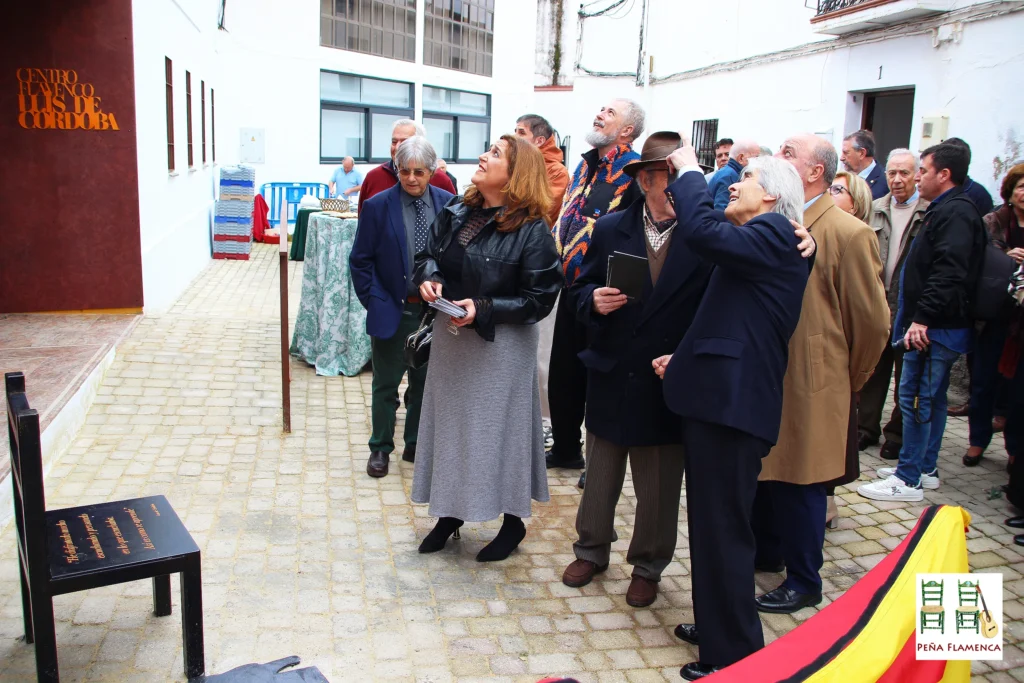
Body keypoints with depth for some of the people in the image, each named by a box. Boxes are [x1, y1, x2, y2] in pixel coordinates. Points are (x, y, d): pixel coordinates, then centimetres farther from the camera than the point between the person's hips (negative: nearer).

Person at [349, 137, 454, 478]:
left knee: (425, 382, 14)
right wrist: (375, 303, -10)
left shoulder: (448, 204, -2)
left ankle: (416, 445, 30)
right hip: (393, 310, -2)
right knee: (386, 385, 10)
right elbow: (360, 261, -4)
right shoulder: (378, 206, -7)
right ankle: (380, 448, 24)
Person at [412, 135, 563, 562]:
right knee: (449, 420, 15)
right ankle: (450, 512, 33)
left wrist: (483, 310, -22)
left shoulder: (531, 230, -15)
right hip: (451, 338, 6)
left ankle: (513, 522, 25)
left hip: (502, 346, -6)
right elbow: (428, 254, 13)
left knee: (499, 426, 5)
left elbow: (540, 299, -15)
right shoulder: (457, 213, 2)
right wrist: (428, 278, -9)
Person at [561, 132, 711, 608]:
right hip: (611, 378, 2)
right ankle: (592, 549, 40)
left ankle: (648, 565, 34)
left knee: (659, 486, 13)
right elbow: (582, 288, 7)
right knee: (600, 475, 18)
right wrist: (595, 301, -15)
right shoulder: (609, 230, 0)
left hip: (669, 384, -2)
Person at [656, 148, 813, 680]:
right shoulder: (761, 241, 20)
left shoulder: (772, 235, -11)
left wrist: (689, 170, -12)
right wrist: (684, 359, 15)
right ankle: (716, 624, 34)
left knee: (723, 528, -2)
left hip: (732, 402, -10)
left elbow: (702, 232, -28)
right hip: (722, 396, 11)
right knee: (713, 522, 19)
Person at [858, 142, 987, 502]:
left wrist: (922, 318, -27)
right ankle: (925, 468, 26)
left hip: (935, 328, -11)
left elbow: (949, 274, -27)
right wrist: (918, 319, 17)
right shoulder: (946, 210, 17)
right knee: (931, 399, 16)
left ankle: (908, 479, 1)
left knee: (915, 398, -6)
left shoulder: (956, 213, -16)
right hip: (936, 327, 11)